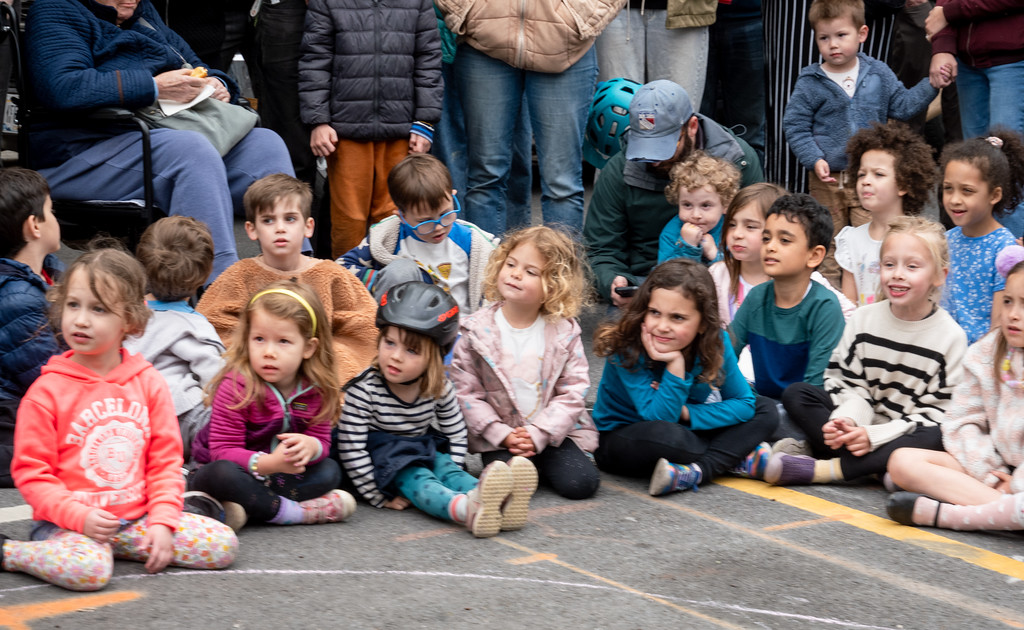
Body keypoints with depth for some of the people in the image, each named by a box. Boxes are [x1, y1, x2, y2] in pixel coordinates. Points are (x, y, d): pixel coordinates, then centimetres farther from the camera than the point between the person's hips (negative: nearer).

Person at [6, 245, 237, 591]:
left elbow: (166, 459, 6)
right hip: (68, 521, -5)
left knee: (223, 544, -9)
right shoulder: (47, 391, -5)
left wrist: (162, 521, -7)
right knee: (88, 569, -37)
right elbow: (31, 472, -5)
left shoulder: (149, 382, 5)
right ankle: (5, 551, -10)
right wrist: (80, 516, -18)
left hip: (135, 518, 5)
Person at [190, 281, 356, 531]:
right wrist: (269, 463, -41)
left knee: (329, 471, -13)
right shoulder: (236, 387, -22)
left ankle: (242, 507, -24)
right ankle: (293, 511, -24)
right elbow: (223, 452, -24)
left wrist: (309, 446, -31)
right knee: (222, 474, -37)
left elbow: (322, 440, -3)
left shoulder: (315, 389, -7)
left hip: (280, 473, 6)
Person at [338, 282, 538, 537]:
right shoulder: (365, 389, -22)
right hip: (382, 455, -5)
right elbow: (351, 449, -22)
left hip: (424, 449, 5)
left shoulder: (439, 388, -8)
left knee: (448, 469, -24)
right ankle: (465, 509, -64)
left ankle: (499, 503, -55)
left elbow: (456, 433, 7)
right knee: (414, 478, -31)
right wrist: (380, 498, -20)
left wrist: (451, 474, -4)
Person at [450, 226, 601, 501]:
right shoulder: (477, 331, -4)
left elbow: (572, 392, -4)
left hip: (552, 431, 1)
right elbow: (466, 392, -5)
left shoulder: (564, 332, -2)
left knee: (582, 483, -17)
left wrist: (537, 434, -16)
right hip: (499, 437, -1)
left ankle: (541, 463, 11)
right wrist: (502, 435, -15)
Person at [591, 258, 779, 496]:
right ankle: (740, 461, -15)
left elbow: (745, 403, -9)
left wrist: (687, 413, -21)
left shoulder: (716, 342, -13)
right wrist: (675, 365, -39)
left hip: (685, 430, 6)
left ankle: (694, 474, -25)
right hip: (620, 439, -6)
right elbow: (658, 419, -29)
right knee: (666, 435, -40)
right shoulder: (627, 348, -26)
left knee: (765, 409, -6)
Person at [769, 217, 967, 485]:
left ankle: (821, 470, -37)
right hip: (862, 423, 4)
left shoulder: (951, 337, -9)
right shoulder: (864, 319, 2)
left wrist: (875, 435, -22)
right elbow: (850, 383, 5)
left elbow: (939, 411, -12)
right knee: (796, 393, -11)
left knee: (935, 438, -37)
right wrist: (847, 420, -19)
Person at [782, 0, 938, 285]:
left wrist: (932, 85, -4)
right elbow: (795, 126, -3)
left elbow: (902, 106, 8)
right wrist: (815, 160, -14)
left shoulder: (878, 74, 3)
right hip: (827, 179, 0)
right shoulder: (810, 83, -4)